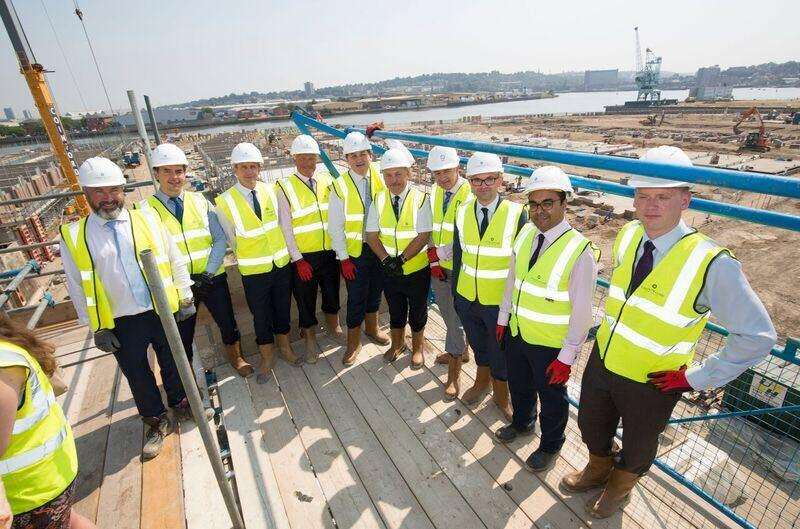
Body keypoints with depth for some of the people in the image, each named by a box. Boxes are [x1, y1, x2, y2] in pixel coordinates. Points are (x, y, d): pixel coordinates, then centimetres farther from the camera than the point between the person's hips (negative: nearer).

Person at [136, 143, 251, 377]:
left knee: (228, 322, 16)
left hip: (213, 278, 2)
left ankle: (235, 357, 44)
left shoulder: (200, 201, 1)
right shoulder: (146, 209, -6)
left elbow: (220, 238, -2)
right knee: (182, 336, 15)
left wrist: (208, 273, -12)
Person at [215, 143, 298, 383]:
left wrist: (294, 254, -1)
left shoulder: (270, 191, -3)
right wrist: (239, 256, 5)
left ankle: (285, 348, 40)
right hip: (253, 270, -2)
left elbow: (285, 225, 0)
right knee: (261, 316, 12)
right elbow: (228, 239, -1)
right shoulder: (225, 201, -10)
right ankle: (266, 358, 34)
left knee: (283, 309, 17)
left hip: (281, 263, 2)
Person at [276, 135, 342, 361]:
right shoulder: (285, 187, -6)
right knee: (306, 299, 11)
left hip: (330, 251, 3)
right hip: (303, 256, -3)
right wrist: (298, 259, -11)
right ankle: (310, 340, 33)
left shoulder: (327, 181, 4)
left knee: (332, 291, 20)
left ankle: (333, 326, 46)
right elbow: (286, 228, -8)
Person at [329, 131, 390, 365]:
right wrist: (343, 258, -11)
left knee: (375, 291, 20)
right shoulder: (340, 186, -11)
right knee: (356, 297, 5)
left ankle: (372, 328, 45)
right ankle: (353, 342, 26)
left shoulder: (380, 176, -2)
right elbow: (335, 227, -10)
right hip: (354, 251, -4)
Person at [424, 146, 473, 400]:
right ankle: (460, 351, 46)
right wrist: (433, 259, -2)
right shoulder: (435, 192, 5)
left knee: (456, 319, 3)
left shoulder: (470, 195, -16)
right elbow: (430, 229, 7)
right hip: (438, 267, 6)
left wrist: (440, 252, -19)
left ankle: (453, 375, 19)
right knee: (448, 314, 21)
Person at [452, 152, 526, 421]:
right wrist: (455, 293, 7)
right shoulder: (463, 212, -2)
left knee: (500, 352, 16)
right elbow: (458, 255, 4)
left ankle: (501, 395, 43)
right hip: (467, 298, 4)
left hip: (501, 302, -4)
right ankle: (482, 383, 53)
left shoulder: (516, 214, -16)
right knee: (478, 346, 25)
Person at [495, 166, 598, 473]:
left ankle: (550, 446, 47)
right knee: (519, 385, 27)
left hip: (551, 344, -5)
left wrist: (567, 357, -16)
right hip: (517, 332, 6)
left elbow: (582, 311, -20)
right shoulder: (525, 233, -5)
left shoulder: (580, 251, -24)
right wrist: (503, 317, 12)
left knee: (551, 396, 19)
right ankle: (522, 423, 58)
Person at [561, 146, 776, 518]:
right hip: (602, 360, 5)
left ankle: (620, 487, 57)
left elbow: (758, 336, -18)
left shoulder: (712, 264, -27)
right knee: (591, 427, 28)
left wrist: (698, 378, -15)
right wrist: (612, 328, 7)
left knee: (637, 445, 25)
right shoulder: (627, 235, -10)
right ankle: (598, 470, 60)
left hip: (651, 383, -4)